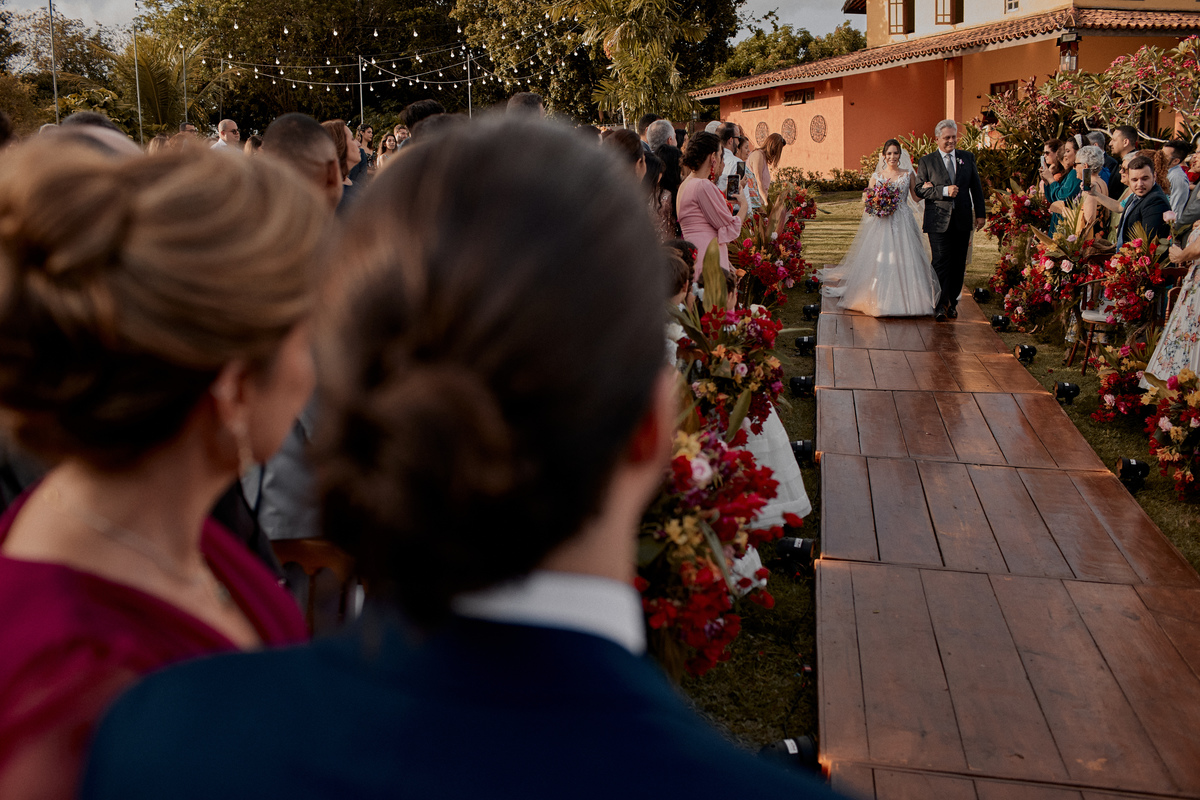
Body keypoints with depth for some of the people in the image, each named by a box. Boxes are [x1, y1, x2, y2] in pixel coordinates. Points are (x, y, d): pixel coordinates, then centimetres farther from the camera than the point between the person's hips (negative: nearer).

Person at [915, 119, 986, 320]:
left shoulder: (967, 158, 12)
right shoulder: (926, 161, 2)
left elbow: (976, 188, 14)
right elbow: (920, 189, -4)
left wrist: (980, 214, 8)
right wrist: (944, 190, -16)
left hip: (962, 220, 3)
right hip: (938, 221, -3)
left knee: (958, 264, 6)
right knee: (941, 263, -7)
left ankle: (952, 303, 17)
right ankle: (939, 305, -2)